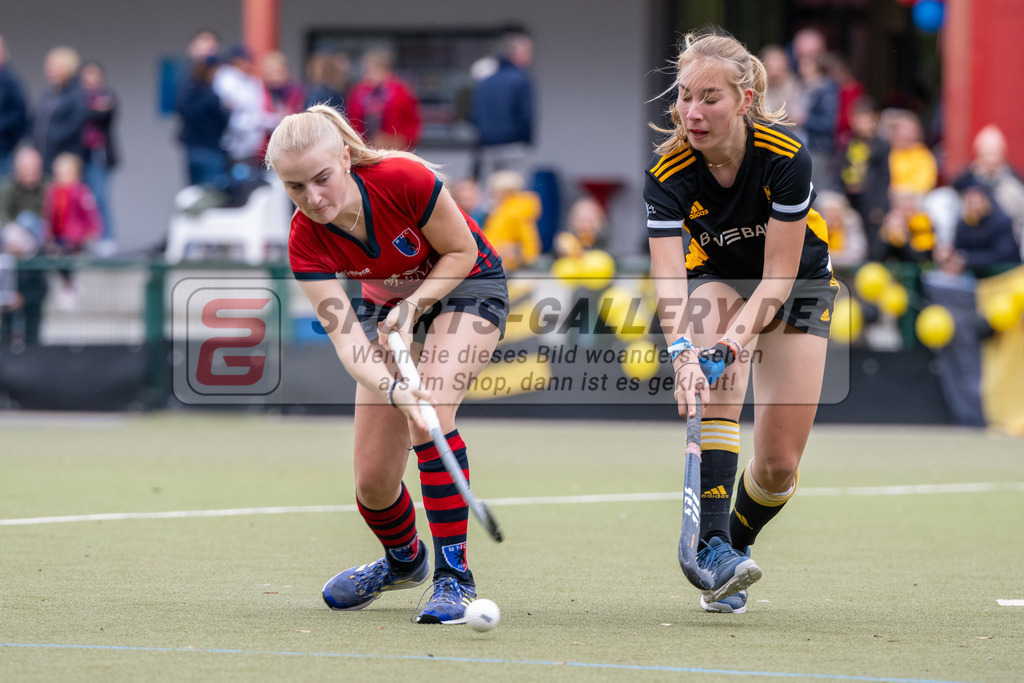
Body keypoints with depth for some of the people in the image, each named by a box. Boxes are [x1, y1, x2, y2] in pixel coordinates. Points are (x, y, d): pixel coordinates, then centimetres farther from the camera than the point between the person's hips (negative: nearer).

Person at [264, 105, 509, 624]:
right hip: (386, 304, 3)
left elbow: (462, 252, -17)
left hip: (464, 289, -3)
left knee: (430, 415, -30)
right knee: (372, 480, -2)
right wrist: (394, 389, -47)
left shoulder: (404, 180, -34)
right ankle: (403, 559, 33)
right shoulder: (306, 242, -25)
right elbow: (346, 338, -30)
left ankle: (453, 576, -22)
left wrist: (413, 306, -29)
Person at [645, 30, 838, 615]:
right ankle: (713, 546, -39)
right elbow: (669, 280, -35)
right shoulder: (668, 172, -27)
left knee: (780, 465, -5)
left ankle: (735, 545, 25)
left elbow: (778, 275, -28)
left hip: (799, 286, 0)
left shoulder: (786, 156, -31)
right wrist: (682, 349, -52)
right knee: (711, 384, -34)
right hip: (717, 279, 0)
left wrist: (743, 330, -45)